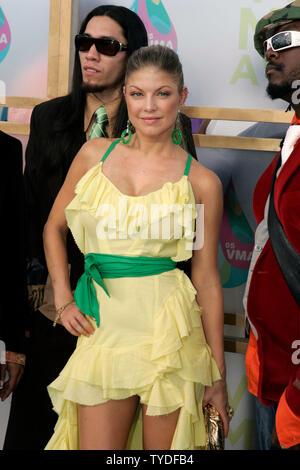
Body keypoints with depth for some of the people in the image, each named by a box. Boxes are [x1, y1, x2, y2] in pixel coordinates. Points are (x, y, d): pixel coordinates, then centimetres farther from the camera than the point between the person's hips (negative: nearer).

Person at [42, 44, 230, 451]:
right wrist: (63, 300, 5)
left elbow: (207, 280, 2)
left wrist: (219, 377, 3)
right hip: (101, 324, 2)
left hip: (167, 326, -1)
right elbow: (54, 228, 18)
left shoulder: (201, 183, 0)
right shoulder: (94, 155, 6)